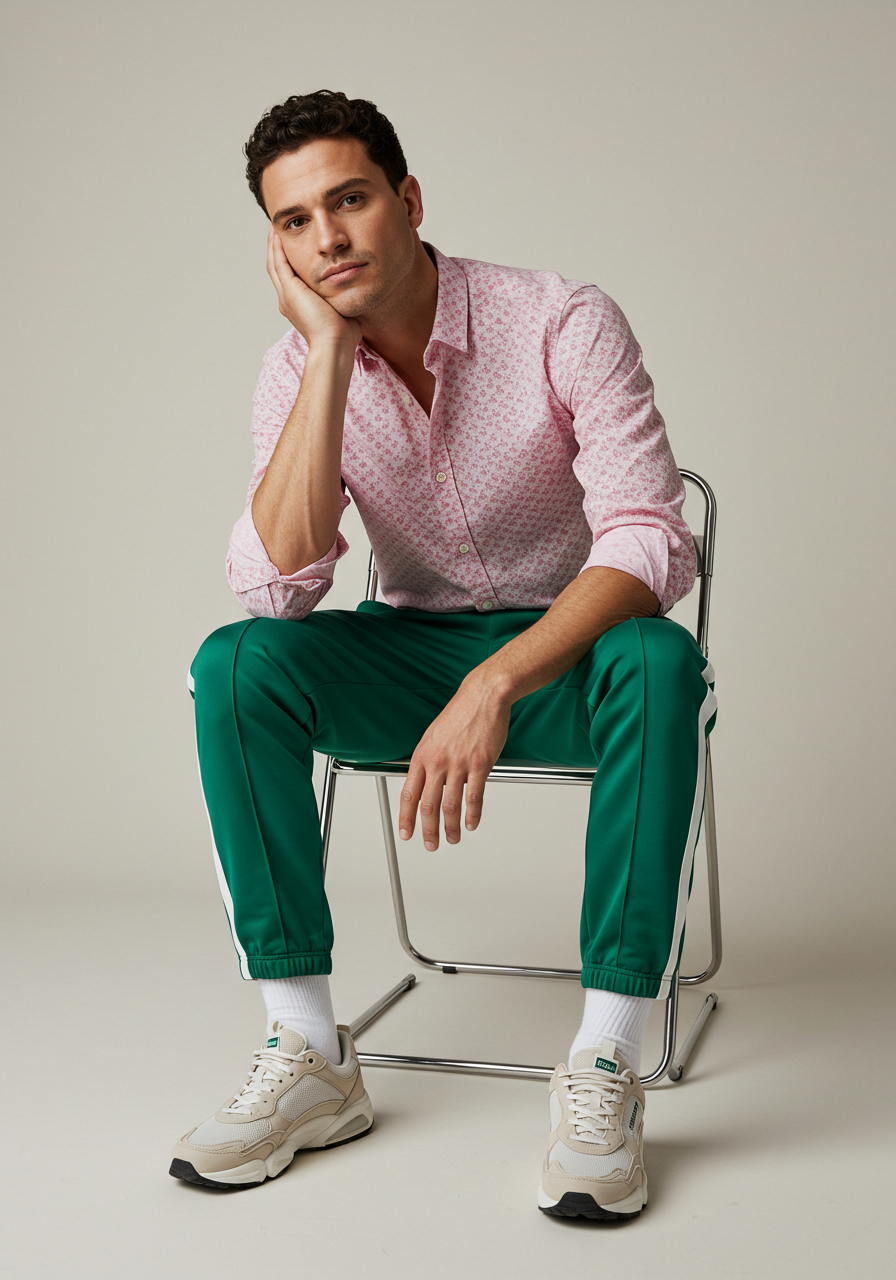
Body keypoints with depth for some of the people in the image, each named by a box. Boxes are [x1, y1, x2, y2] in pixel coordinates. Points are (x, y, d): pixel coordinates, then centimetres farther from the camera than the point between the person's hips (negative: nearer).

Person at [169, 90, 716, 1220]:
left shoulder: (564, 325, -16)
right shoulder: (296, 372, -6)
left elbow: (649, 543, -25)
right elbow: (277, 583, -21)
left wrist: (495, 684, -40)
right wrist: (331, 350, -24)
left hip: (570, 644, -2)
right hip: (414, 652, 3)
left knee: (661, 663, -37)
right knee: (234, 666, -24)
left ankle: (605, 1069, -29)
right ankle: (309, 1061, -20)